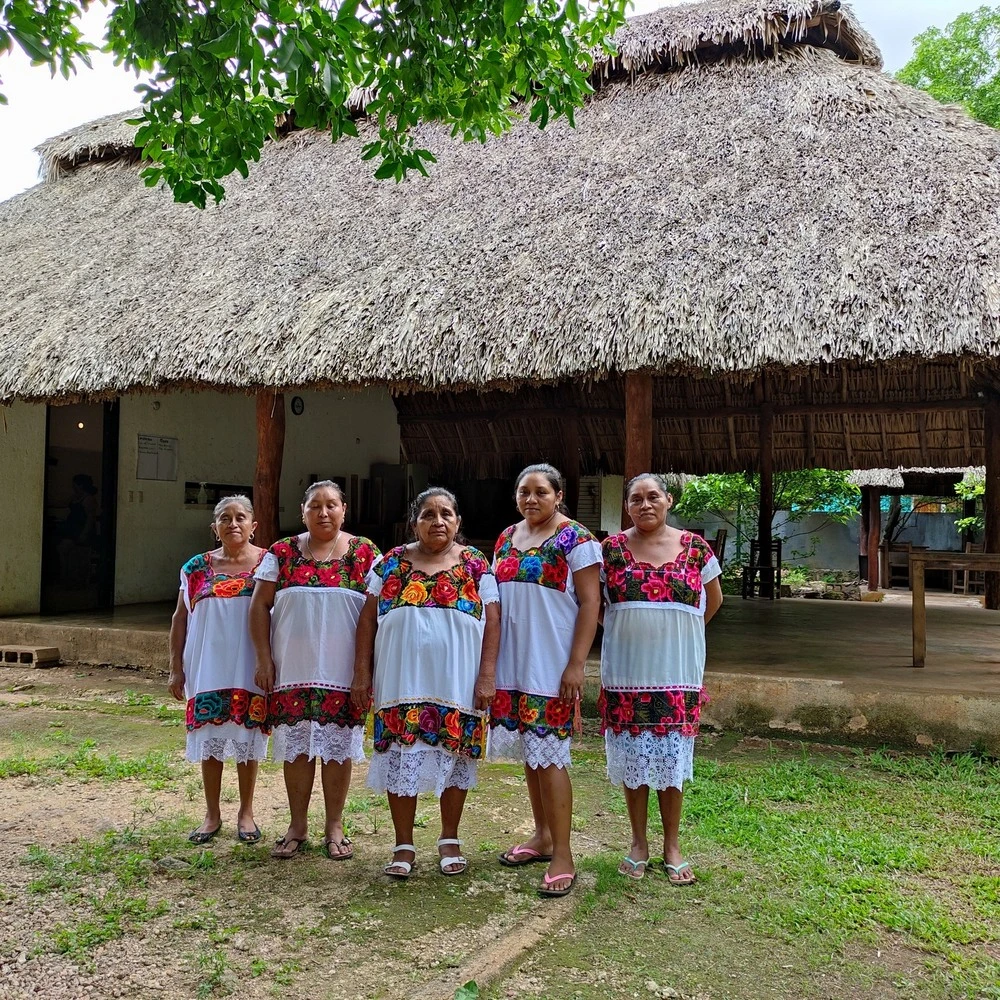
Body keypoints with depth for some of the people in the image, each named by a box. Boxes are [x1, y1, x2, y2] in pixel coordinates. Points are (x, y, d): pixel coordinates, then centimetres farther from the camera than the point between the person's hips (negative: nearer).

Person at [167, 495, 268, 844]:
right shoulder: (197, 567, 4)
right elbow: (180, 618, 8)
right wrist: (176, 668, 4)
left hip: (249, 669, -2)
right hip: (208, 667, 2)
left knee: (247, 738, 7)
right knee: (210, 739, 8)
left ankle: (246, 812, 23)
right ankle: (212, 814, 23)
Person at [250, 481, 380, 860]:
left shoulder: (365, 554, 1)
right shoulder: (282, 553, 4)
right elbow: (260, 607, 5)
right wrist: (264, 659, -1)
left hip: (343, 671, -1)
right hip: (293, 669, 1)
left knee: (338, 747, 5)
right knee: (295, 745, 7)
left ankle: (334, 826, 19)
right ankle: (297, 826, 20)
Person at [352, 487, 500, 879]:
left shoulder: (476, 565, 1)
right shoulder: (392, 563, 5)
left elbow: (492, 622, -2)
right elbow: (368, 619, 6)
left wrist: (487, 676, -10)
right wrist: (361, 672, 1)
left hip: (457, 683, -1)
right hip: (402, 681, 1)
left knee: (454, 757, 8)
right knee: (401, 758, 3)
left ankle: (450, 840, 26)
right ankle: (404, 845, 18)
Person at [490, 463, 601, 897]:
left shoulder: (575, 539, -8)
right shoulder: (507, 538, 12)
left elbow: (590, 603, -12)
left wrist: (576, 664, -17)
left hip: (551, 665, -7)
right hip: (512, 664, 7)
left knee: (549, 756, -7)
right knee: (529, 752, 14)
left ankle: (562, 854, 2)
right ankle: (542, 837, 27)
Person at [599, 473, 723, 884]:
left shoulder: (694, 548, 0)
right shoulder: (611, 549, -2)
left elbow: (714, 599, 12)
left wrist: (679, 633, 9)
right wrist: (625, 630, 1)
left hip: (676, 672, 0)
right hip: (625, 672, 0)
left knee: (672, 756, 7)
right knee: (632, 756, 7)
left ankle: (672, 845, 21)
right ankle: (639, 842, 22)